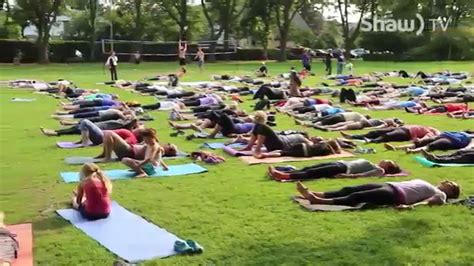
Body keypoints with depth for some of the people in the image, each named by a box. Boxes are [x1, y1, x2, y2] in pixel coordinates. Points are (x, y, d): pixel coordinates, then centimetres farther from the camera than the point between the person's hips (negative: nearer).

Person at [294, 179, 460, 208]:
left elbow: (428, 202, -11)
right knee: (349, 189, -8)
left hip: (397, 195, -8)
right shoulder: (427, 186, 33)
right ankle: (314, 194, -18)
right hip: (390, 186, 8)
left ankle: (317, 201, -36)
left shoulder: (440, 194, 8)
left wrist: (411, 206, -29)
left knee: (357, 197, -24)